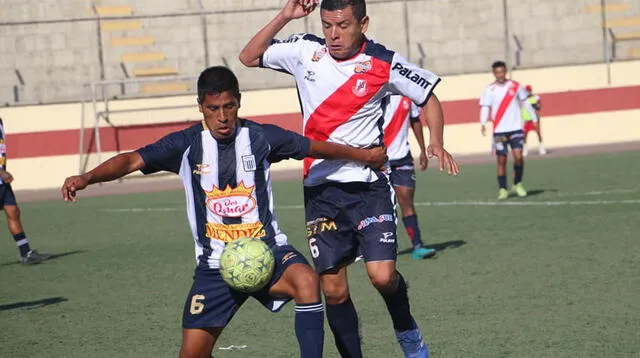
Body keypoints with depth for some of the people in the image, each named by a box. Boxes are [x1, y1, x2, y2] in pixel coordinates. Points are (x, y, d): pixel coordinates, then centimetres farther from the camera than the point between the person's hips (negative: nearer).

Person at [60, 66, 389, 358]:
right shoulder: (187, 145, -5)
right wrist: (86, 178, -29)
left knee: (306, 281, -34)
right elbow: (134, 160, -14)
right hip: (215, 263, 1)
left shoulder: (261, 138, -3)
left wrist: (363, 155, 20)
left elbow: (315, 147, 11)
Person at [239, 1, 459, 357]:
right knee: (333, 289, 1)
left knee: (383, 276, -15)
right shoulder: (305, 51, 0)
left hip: (369, 184, -3)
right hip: (321, 189, 3)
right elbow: (249, 57, 8)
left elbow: (429, 98, 5)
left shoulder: (384, 64, -7)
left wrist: (437, 143, -11)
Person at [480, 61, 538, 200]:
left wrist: (534, 118, 14)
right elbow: (485, 107, -8)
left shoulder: (515, 86, 4)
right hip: (499, 130, -1)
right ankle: (502, 189, 6)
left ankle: (518, 184, 10)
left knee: (518, 156, -10)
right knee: (501, 160, -1)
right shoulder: (489, 90, 0)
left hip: (516, 128, 1)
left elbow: (525, 102, 14)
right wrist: (483, 123, -23)